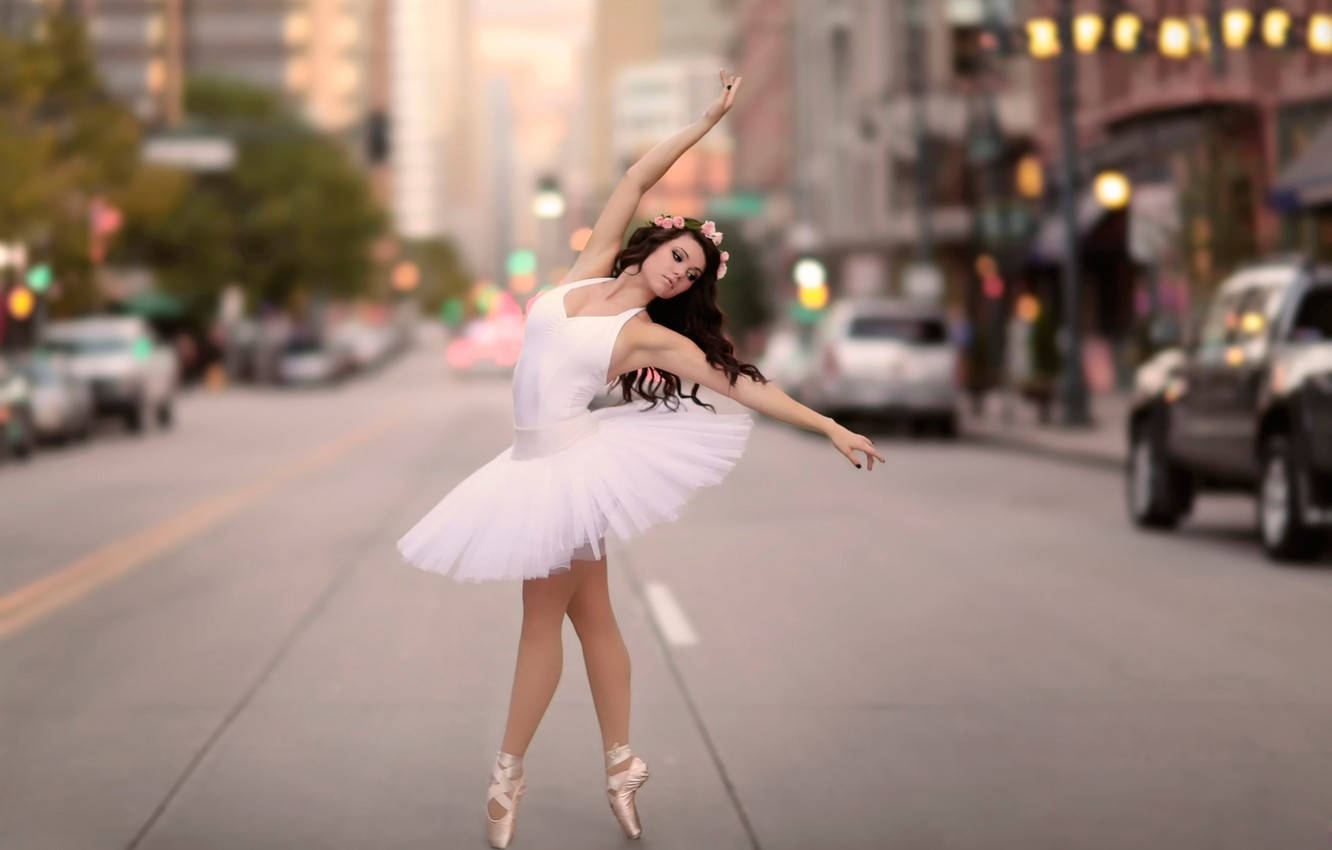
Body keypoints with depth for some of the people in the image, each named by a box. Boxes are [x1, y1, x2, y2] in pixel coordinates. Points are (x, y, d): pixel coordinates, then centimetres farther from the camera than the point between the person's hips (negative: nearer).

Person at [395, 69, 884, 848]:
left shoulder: (651, 336, -4)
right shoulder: (588, 273, 8)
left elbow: (742, 382, -5)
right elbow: (638, 178, 9)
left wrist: (830, 427, -8)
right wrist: (709, 121, 9)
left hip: (576, 461, -5)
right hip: (536, 460, 5)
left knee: (544, 618, -1)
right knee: (591, 615, 9)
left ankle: (510, 774, 7)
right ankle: (621, 765, 15)